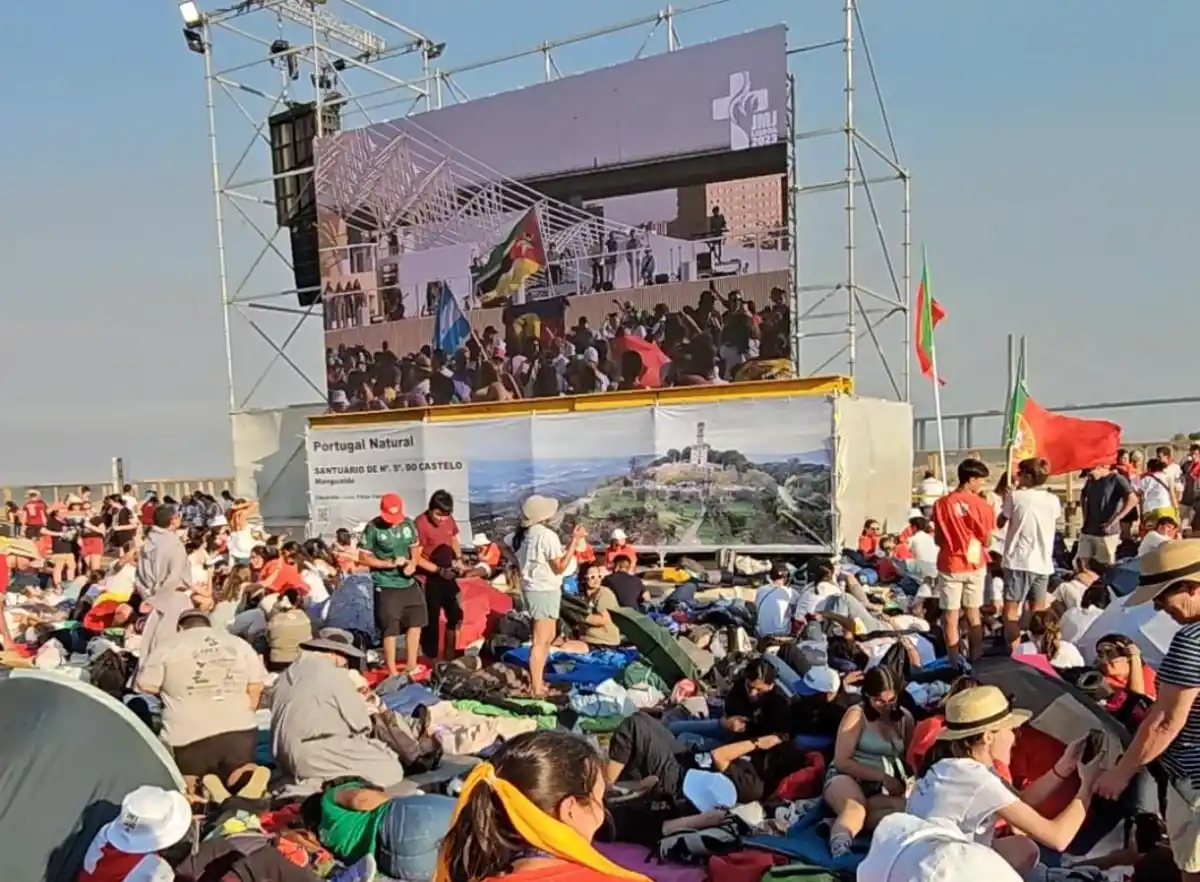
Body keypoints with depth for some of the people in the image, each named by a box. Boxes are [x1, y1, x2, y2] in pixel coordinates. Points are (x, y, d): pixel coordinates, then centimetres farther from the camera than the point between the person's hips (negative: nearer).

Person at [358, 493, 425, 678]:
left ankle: (411, 666, 33)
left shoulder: (408, 524, -1)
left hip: (409, 583, 6)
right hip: (386, 586, -6)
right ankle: (393, 673, 14)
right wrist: (389, 563, -21)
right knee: (390, 630, 2)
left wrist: (413, 563, -8)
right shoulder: (373, 528, -15)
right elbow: (363, 557, -12)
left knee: (415, 623, 16)